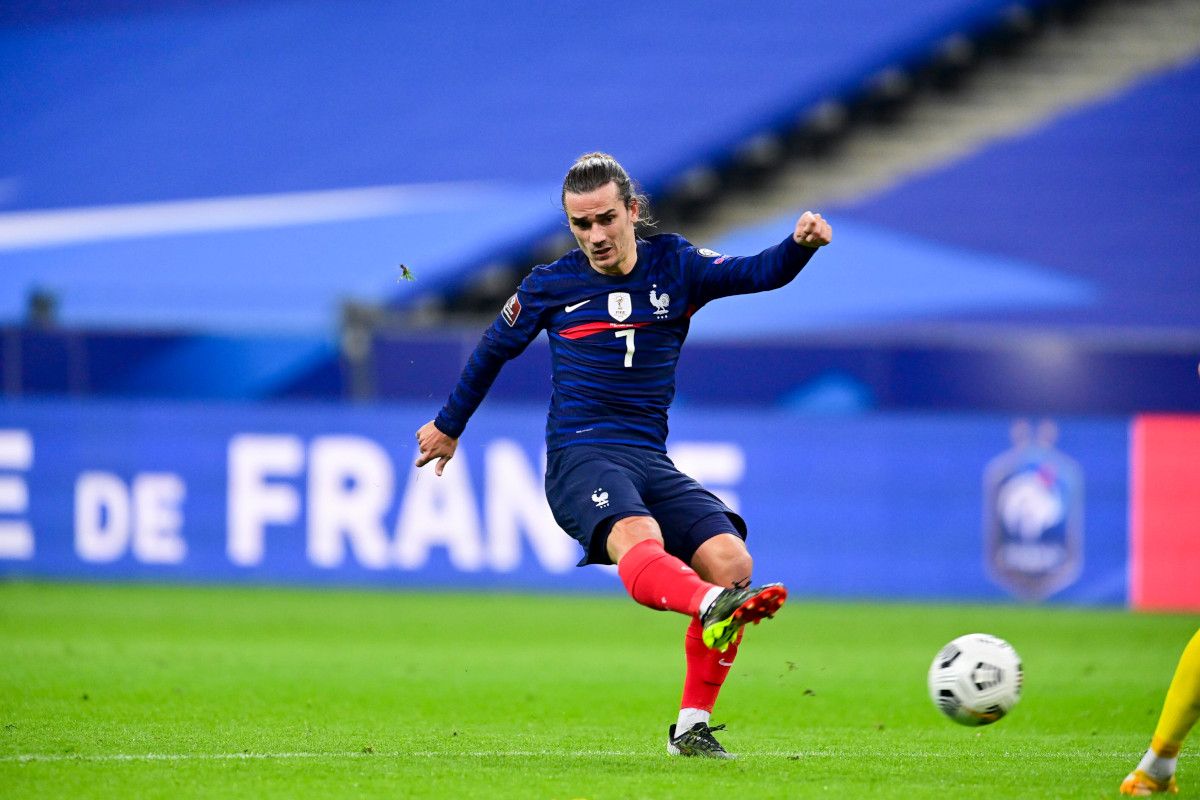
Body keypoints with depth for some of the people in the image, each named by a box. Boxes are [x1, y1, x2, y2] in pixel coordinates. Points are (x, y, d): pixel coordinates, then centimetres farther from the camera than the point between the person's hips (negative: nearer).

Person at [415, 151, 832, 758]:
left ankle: (691, 728, -8)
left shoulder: (675, 267, 10)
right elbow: (494, 349, 23)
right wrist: (449, 425, 34)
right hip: (580, 457, -3)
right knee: (639, 541, -36)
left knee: (730, 560, -20)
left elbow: (759, 273, -4)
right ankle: (713, 608, -71)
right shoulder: (551, 286, 8)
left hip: (650, 459, 4)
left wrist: (801, 243, -26)